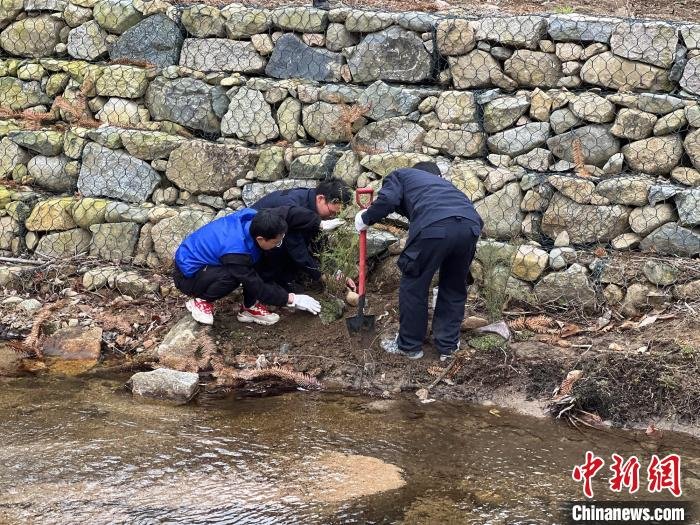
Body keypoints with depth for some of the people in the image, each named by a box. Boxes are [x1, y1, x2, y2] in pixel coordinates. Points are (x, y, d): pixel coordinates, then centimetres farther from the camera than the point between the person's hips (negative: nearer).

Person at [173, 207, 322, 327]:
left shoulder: (251, 216, -18)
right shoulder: (235, 253, -36)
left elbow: (286, 211, -4)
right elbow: (258, 288, -25)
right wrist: (291, 299, -17)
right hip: (187, 275, -8)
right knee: (231, 277, -34)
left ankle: (250, 307, 2)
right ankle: (200, 301, -8)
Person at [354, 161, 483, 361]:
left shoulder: (401, 175, 29)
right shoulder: (443, 183, 42)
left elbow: (386, 201, 8)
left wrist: (365, 219, 25)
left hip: (434, 226, -5)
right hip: (471, 225, 5)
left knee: (414, 285, 14)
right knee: (454, 288, 23)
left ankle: (409, 346, 25)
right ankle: (447, 345, 31)